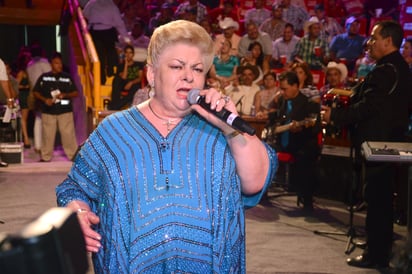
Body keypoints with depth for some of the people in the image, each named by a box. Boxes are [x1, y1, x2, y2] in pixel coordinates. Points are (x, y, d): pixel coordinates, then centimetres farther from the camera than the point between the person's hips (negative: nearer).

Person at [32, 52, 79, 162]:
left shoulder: (67, 77, 8)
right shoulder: (44, 77, 6)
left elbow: (75, 93, 8)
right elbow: (35, 92, 7)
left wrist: (64, 95, -10)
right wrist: (45, 100, -10)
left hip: (65, 110, 0)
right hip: (48, 111, 0)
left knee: (68, 133, -3)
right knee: (47, 134, 2)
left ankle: (73, 155, 4)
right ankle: (45, 156, 12)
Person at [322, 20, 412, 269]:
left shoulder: (386, 70, -19)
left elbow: (368, 107, -23)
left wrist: (335, 115, -15)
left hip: (377, 143, -10)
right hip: (390, 142, 10)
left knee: (376, 200, -3)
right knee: (382, 200, 17)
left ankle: (376, 255, 4)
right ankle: (380, 250, 29)